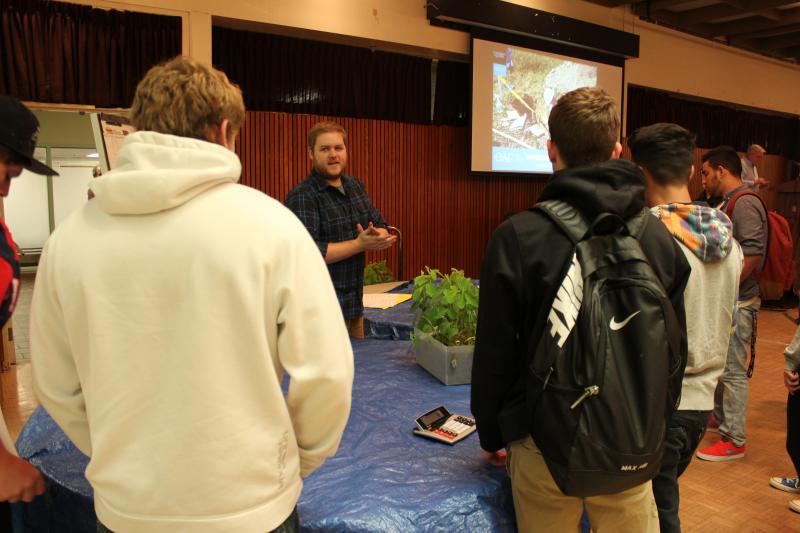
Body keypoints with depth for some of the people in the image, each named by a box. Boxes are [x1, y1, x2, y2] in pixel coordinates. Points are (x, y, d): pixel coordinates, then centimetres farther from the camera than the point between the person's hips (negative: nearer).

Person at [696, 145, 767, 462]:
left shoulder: (745, 203, -16)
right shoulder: (728, 203, 14)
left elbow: (752, 254, -24)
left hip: (737, 303, -10)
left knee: (732, 371, -2)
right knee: (719, 364, 20)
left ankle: (734, 442, 7)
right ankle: (720, 417, 37)